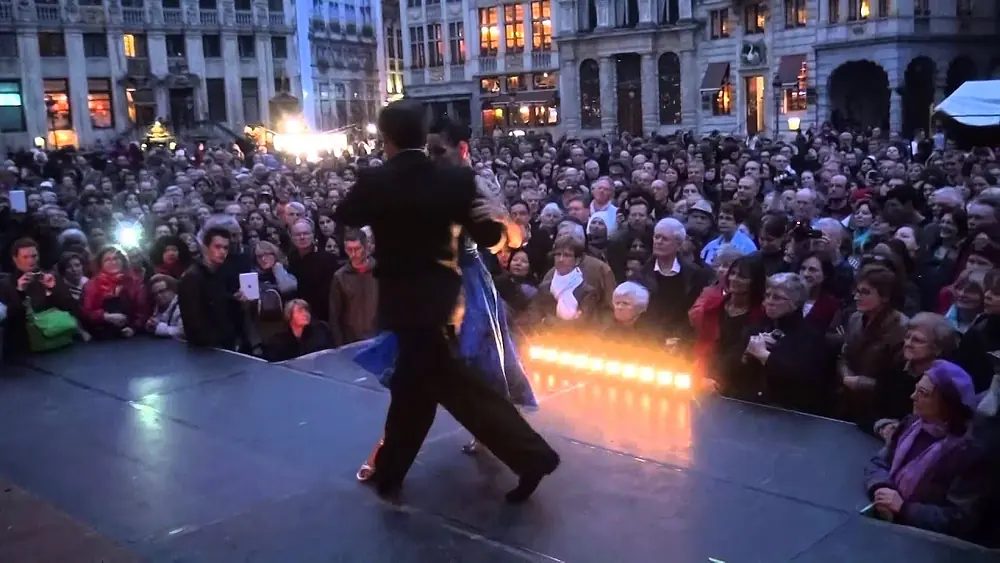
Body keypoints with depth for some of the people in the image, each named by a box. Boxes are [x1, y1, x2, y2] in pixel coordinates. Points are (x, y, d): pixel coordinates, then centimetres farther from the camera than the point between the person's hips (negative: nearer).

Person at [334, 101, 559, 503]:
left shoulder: (374, 181, -11)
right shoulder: (456, 178, -5)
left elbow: (344, 219, 11)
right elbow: (490, 236, -5)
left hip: (405, 301, -4)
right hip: (441, 296, 5)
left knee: (459, 386, 2)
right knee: (412, 383, 18)